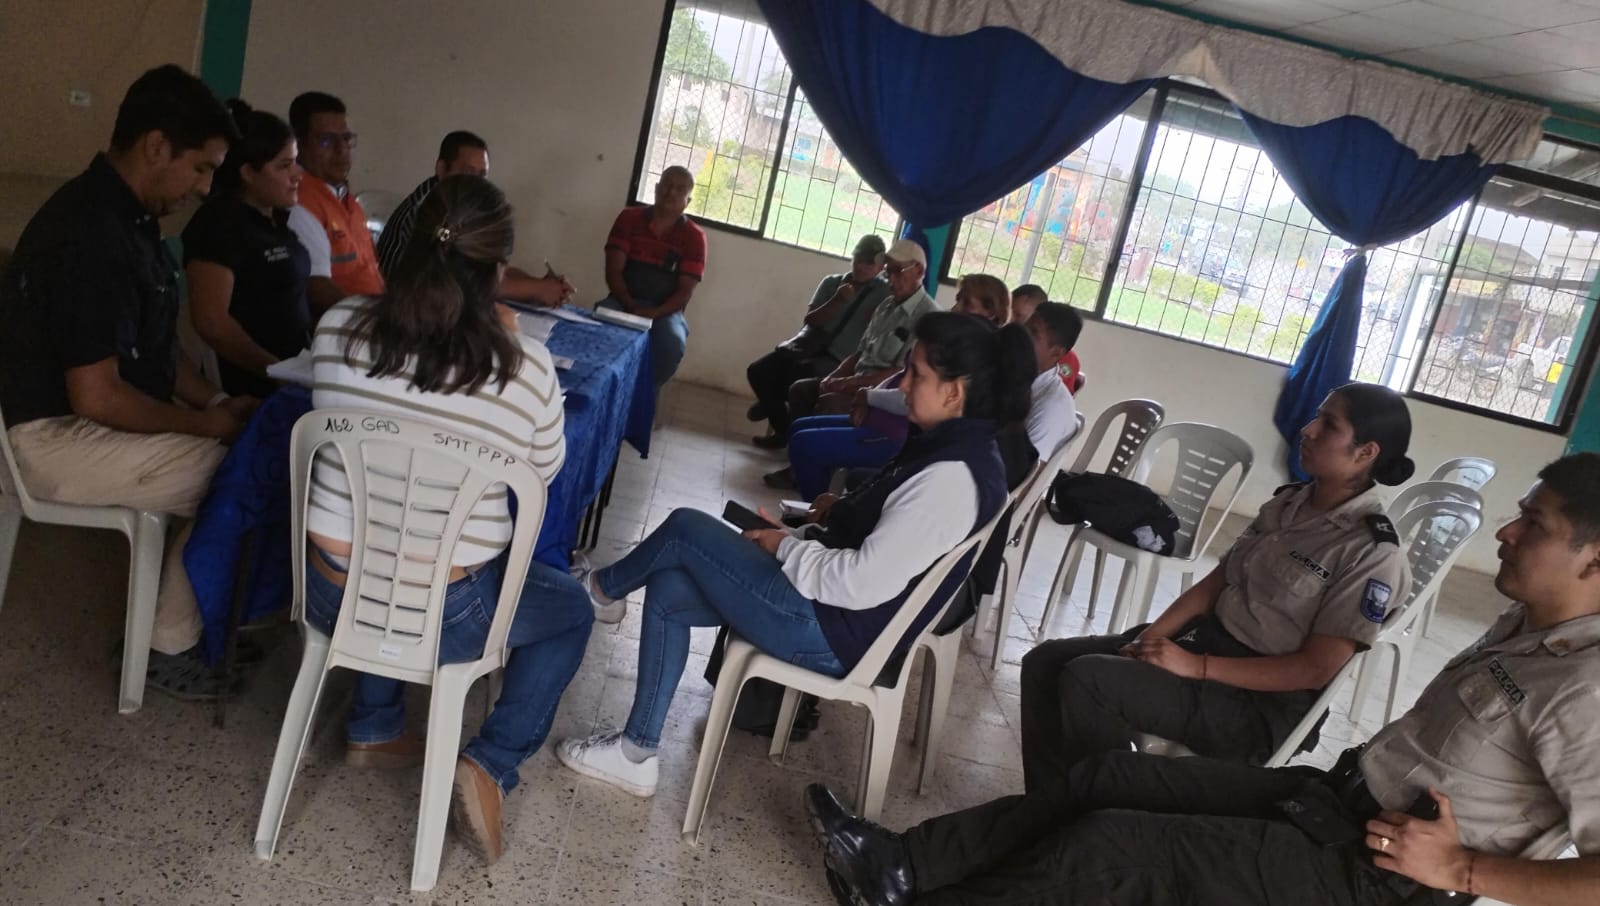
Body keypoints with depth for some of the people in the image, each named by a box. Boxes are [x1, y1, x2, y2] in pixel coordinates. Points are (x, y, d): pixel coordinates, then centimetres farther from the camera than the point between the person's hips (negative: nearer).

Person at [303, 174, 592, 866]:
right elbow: (544, 470, 1)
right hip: (441, 616, -4)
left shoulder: (339, 327, -8)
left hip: (331, 594, 5)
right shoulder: (527, 368, -18)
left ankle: (373, 730, 39)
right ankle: (490, 766, 10)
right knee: (572, 610, 23)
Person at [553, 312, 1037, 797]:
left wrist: (785, 547, -12)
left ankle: (601, 588, 29)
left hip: (832, 631, -10)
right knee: (667, 591, 9)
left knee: (685, 527, -2)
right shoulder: (959, 450, 5)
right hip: (836, 608, 10)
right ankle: (637, 753, 17)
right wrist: (810, 532, 2)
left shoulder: (951, 478, -26)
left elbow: (863, 584, -27)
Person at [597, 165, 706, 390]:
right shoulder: (629, 218, 4)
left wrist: (654, 313, -22)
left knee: (672, 344, -34)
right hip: (624, 300, 1)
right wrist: (630, 305, -18)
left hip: (665, 309, -1)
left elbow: (686, 290, -5)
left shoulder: (694, 236, 0)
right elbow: (613, 270, -1)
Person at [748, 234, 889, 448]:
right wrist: (836, 301, -7)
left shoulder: (885, 293, 6)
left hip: (838, 360, -4)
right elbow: (810, 320, 7)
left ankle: (772, 404, -3)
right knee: (758, 371, -17)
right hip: (805, 346, 4)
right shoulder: (831, 283, 16)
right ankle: (783, 428, 0)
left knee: (799, 372, -34)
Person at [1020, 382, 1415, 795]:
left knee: (1087, 680, -27)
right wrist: (1150, 640, -7)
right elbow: (1215, 581, 8)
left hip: (1263, 702, -7)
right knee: (1046, 662, -6)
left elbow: (1316, 669, -17)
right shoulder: (1289, 502, 8)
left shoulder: (1374, 555, -14)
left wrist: (1196, 667, -21)